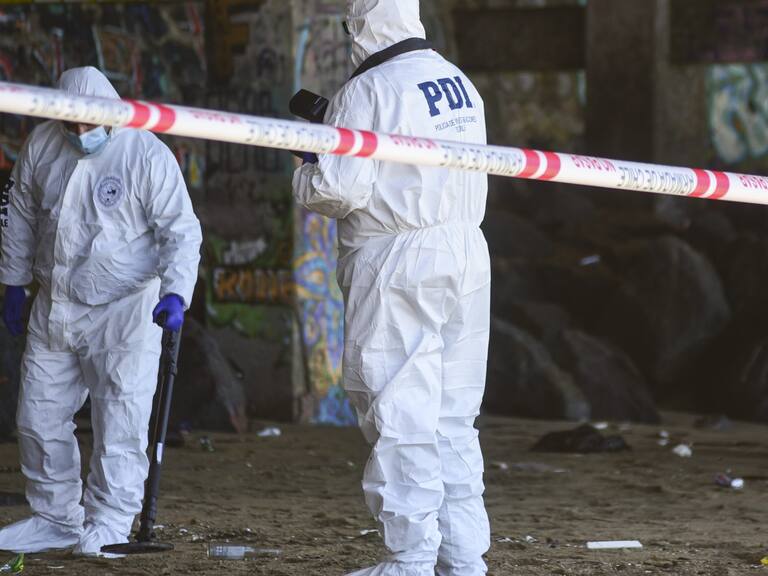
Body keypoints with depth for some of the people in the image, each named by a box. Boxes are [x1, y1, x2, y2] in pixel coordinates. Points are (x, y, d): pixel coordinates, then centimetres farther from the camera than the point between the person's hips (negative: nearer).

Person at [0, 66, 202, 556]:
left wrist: (176, 292, -25)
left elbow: (182, 231, -11)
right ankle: (56, 519, 23)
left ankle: (108, 524, 1)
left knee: (120, 423, -7)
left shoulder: (147, 156, -13)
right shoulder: (42, 144, 1)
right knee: (40, 419, 9)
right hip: (53, 309, 5)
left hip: (124, 311, -5)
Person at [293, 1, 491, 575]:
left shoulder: (368, 92, -11)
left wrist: (304, 177, 6)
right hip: (467, 253, 7)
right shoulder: (460, 82, 12)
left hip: (397, 267, -7)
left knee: (401, 417, -3)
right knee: (455, 416, 11)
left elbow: (342, 187, -16)